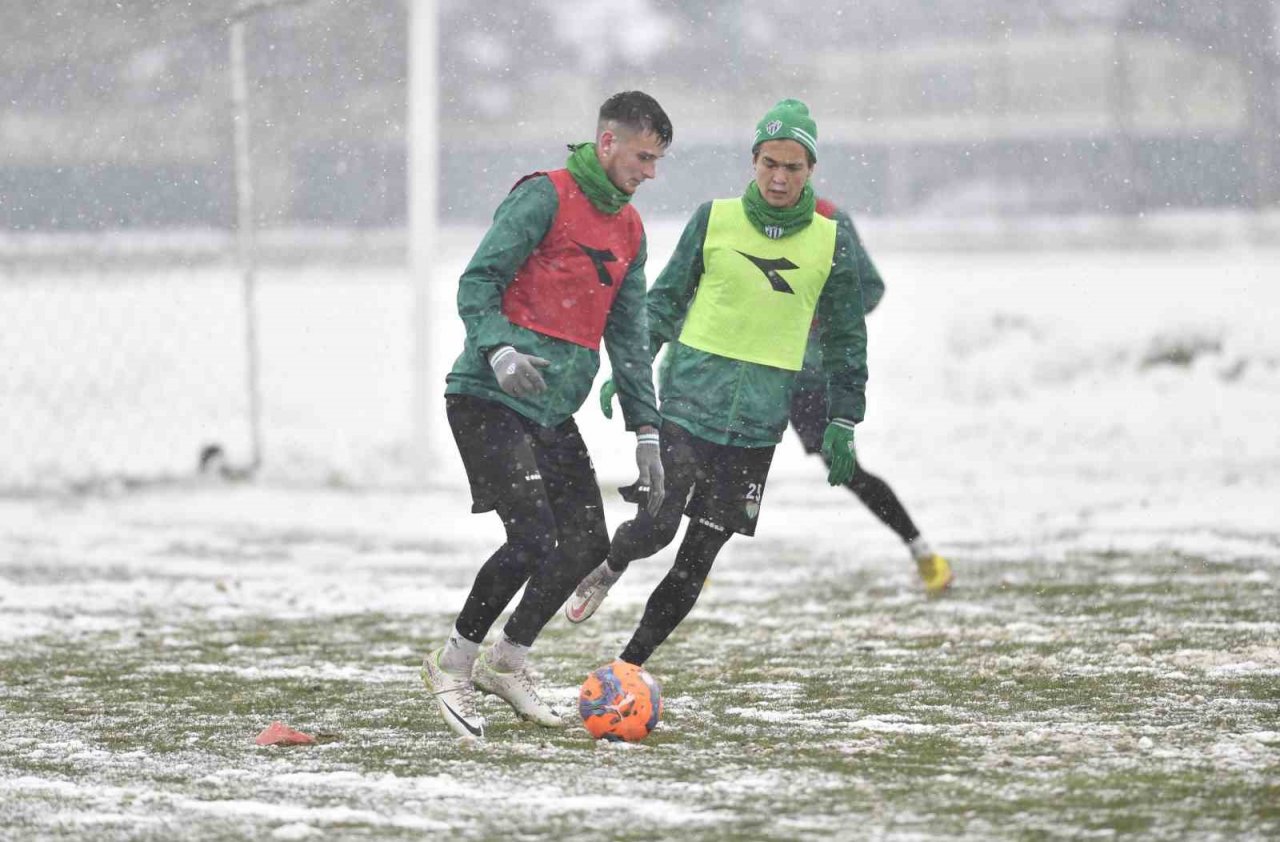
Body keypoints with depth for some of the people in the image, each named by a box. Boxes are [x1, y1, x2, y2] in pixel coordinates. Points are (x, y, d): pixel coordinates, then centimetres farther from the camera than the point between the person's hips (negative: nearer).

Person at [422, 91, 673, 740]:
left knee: (587, 545, 2)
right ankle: (453, 665, 1)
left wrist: (645, 430, 14)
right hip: (490, 399, -8)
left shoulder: (628, 231, 17)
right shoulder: (545, 198, -8)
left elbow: (629, 337, 20)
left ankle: (505, 661, 20)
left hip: (554, 411, 8)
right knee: (535, 539, -16)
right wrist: (499, 348, -29)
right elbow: (476, 283, -12)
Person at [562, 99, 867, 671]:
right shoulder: (714, 220, 0)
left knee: (700, 554, 2)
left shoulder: (831, 241, 3)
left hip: (760, 421, 2)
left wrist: (843, 420, 7)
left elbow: (845, 338, 10)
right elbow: (666, 300, 9)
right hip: (691, 396, -1)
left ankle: (628, 666, 14)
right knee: (656, 526, -14)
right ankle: (609, 569, 22)